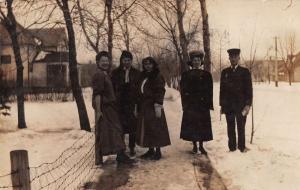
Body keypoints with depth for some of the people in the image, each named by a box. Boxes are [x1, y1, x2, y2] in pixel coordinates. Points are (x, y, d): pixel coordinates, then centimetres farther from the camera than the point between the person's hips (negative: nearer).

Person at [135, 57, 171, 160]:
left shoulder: (157, 77, -7)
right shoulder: (143, 77, 14)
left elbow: (160, 92, -13)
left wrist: (158, 106, -20)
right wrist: (138, 106, 14)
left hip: (153, 107, -7)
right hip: (143, 107, 7)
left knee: (155, 129, -3)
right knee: (145, 129, 9)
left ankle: (158, 151, 5)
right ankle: (150, 150, 18)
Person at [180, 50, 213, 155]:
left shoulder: (206, 75, 7)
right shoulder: (186, 75, 7)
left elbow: (209, 91, 3)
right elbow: (183, 90, 3)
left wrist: (209, 104, -5)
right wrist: (185, 104, -7)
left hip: (203, 104, 0)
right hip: (190, 105, 0)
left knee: (202, 125, 1)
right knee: (191, 125, 1)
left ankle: (201, 146, 12)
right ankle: (194, 145, 14)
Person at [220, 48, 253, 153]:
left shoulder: (245, 71, 3)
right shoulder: (225, 72, 11)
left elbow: (249, 89, 0)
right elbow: (222, 89, 10)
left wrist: (248, 104, -8)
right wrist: (222, 105, 6)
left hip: (241, 105, -2)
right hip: (228, 106, 2)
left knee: (241, 127, 2)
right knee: (230, 128, 4)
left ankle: (242, 147, 13)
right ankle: (232, 147, 12)